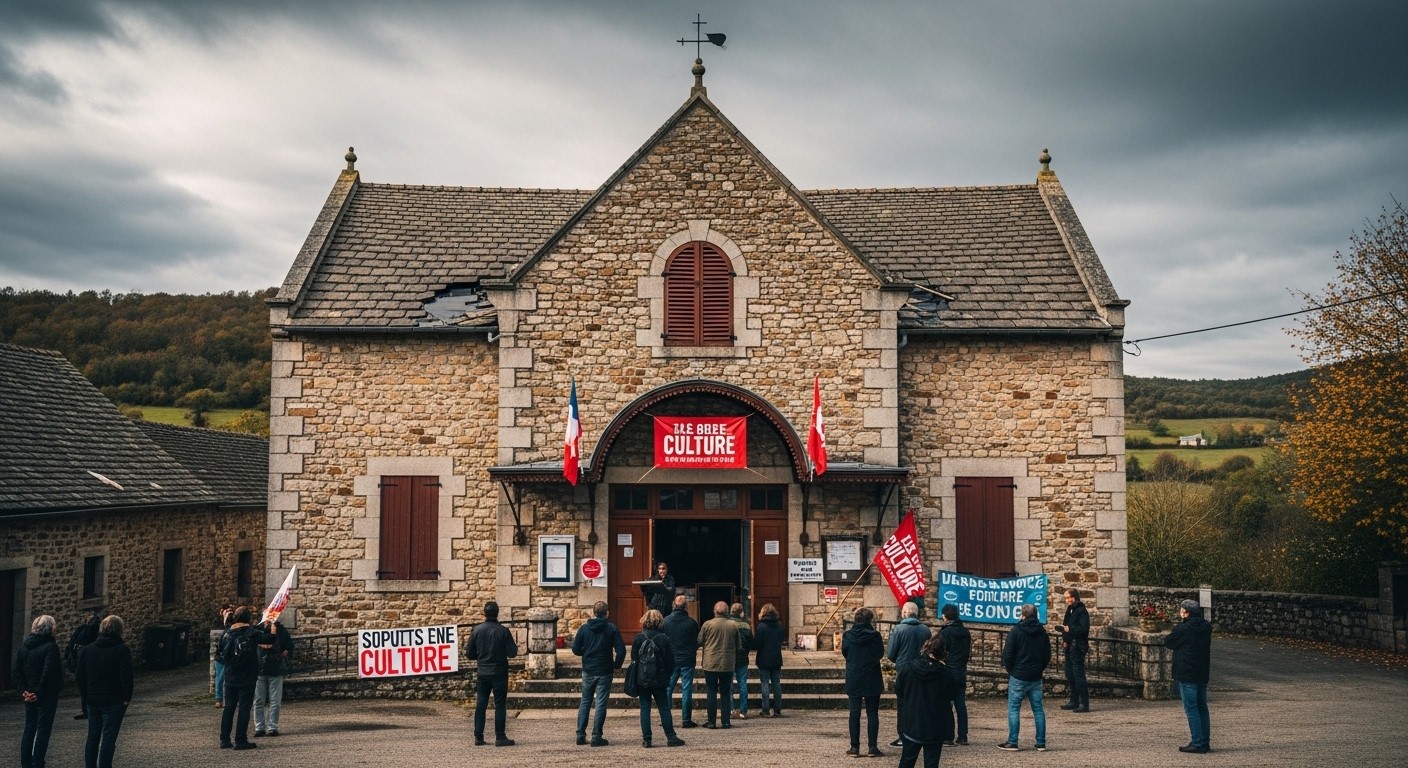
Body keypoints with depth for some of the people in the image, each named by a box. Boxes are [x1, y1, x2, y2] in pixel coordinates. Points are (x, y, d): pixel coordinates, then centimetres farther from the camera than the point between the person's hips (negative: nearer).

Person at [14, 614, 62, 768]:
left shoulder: (24, 646, 6)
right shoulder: (51, 647, -15)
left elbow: (15, 671, 4)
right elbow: (49, 673, -23)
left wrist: (24, 690, 0)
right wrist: (39, 692, -16)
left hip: (30, 696, 6)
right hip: (47, 696, -6)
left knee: (29, 728, 15)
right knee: (43, 730, 0)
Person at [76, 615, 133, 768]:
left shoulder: (88, 649, 6)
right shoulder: (122, 650, -10)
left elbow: (81, 676, 7)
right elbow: (126, 676, -15)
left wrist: (86, 695, 14)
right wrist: (127, 697, -5)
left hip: (93, 701, 5)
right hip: (114, 702, -5)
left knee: (93, 737, 14)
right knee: (108, 738, -2)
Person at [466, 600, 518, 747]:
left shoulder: (476, 630, 0)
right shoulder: (503, 631, -10)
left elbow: (469, 654, 3)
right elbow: (512, 652, -10)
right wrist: (515, 647, 11)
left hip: (482, 673, 3)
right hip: (499, 673, -3)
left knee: (480, 705, 9)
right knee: (500, 705, 1)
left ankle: (478, 737, 10)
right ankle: (500, 737, -1)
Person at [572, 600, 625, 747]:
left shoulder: (584, 628, -1)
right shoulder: (612, 629, -6)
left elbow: (576, 649, -1)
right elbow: (621, 650, -12)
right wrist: (616, 665, 4)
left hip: (588, 671, 2)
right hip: (604, 672, -2)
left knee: (585, 702, 13)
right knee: (600, 704, 2)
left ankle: (580, 735, 12)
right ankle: (596, 736, 0)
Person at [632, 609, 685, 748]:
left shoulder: (638, 638, -7)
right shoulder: (664, 638, -9)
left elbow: (633, 658, -2)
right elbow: (670, 661, -6)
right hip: (660, 679, -1)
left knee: (645, 708, 6)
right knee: (664, 708, 7)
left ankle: (646, 739, 4)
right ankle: (671, 737, 8)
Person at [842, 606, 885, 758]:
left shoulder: (848, 635, -6)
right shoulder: (874, 636, -12)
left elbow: (844, 653, 6)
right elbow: (880, 654, -2)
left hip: (853, 680, 1)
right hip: (872, 681, -1)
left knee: (855, 712, 9)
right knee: (872, 713, 6)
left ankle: (854, 747, 8)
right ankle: (872, 747, 3)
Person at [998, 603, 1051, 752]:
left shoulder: (1016, 631, -10)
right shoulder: (1042, 632, 6)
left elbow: (1008, 654, -11)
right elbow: (1048, 656, 10)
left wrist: (1010, 670, 4)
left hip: (1018, 677, -5)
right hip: (1036, 678, 5)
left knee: (1013, 709, 1)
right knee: (1038, 709, 9)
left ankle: (1012, 742, -1)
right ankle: (1041, 743, 9)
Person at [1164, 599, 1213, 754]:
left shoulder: (1183, 629, -15)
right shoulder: (1206, 628, 8)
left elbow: (1168, 642, -4)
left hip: (1186, 675, -8)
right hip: (1202, 674, 8)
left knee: (1191, 709, -4)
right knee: (1202, 708, 14)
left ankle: (1198, 744, -7)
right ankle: (1205, 743, 17)